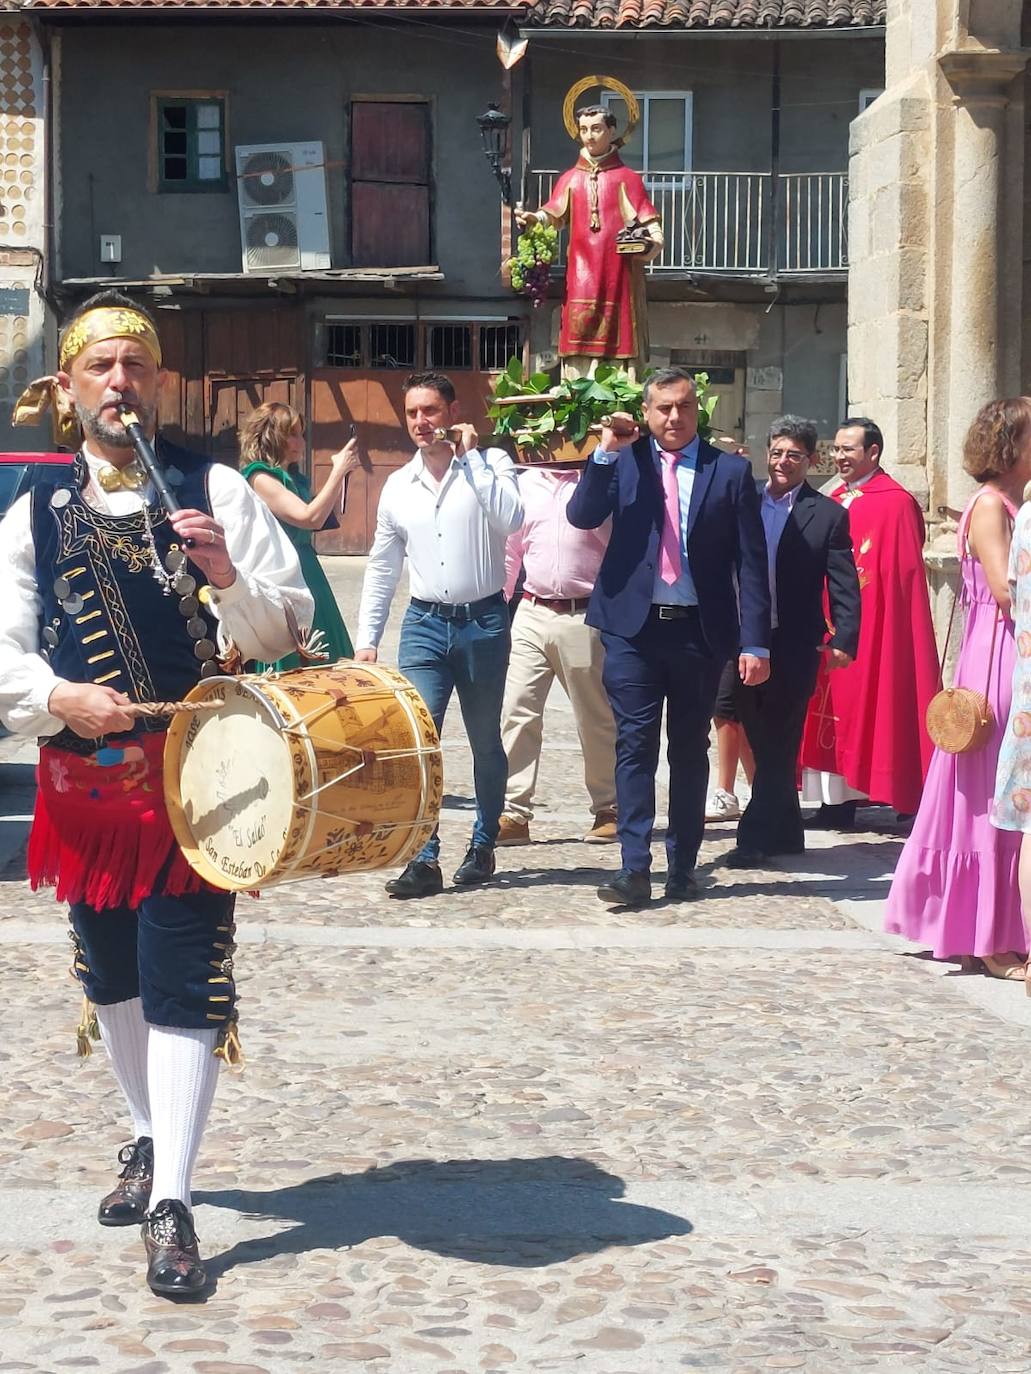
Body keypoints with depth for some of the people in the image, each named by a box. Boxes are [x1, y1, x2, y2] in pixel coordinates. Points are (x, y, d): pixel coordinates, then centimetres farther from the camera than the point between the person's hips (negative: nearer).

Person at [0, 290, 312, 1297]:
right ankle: (150, 1140, 38)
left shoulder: (215, 490, -1)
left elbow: (287, 625, -4)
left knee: (181, 985, -7)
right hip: (83, 781, 4)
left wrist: (226, 577, -23)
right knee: (109, 976, 17)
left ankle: (170, 1202, -4)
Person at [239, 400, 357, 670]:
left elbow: (329, 517, 21)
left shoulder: (291, 477, 13)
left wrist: (340, 472, 11)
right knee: (289, 667, -7)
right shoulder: (259, 478, -12)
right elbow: (310, 518, -22)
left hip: (307, 573, 9)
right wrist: (339, 470, -16)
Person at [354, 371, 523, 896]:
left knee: (485, 742, 10)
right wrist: (366, 639, 9)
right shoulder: (398, 486, 8)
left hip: (483, 621, -2)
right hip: (424, 623, 2)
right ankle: (424, 858, -9)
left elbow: (511, 519, -22)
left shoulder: (490, 464, -2)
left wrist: (471, 457, -17)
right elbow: (381, 568, 14)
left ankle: (482, 845, 27)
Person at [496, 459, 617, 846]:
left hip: (584, 617, -3)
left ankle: (609, 810, 20)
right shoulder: (525, 483, 13)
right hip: (531, 614, 3)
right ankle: (513, 814, -1)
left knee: (597, 719, 7)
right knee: (517, 712, -4)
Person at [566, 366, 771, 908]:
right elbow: (581, 516, -8)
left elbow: (750, 563, 1)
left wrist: (754, 642, -5)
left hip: (700, 630, 0)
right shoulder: (624, 461, 6)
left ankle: (682, 868, 17)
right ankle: (635, 868, -3)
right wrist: (606, 452, -17)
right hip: (634, 626, 0)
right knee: (634, 745, -4)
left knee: (690, 751, 9)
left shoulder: (731, 471, 3)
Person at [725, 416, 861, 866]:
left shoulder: (828, 515, 1)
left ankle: (755, 837, 0)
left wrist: (844, 639, -12)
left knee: (779, 744, -1)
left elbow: (844, 584, -2)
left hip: (795, 644, -4)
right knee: (762, 742, 10)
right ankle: (785, 832, 22)